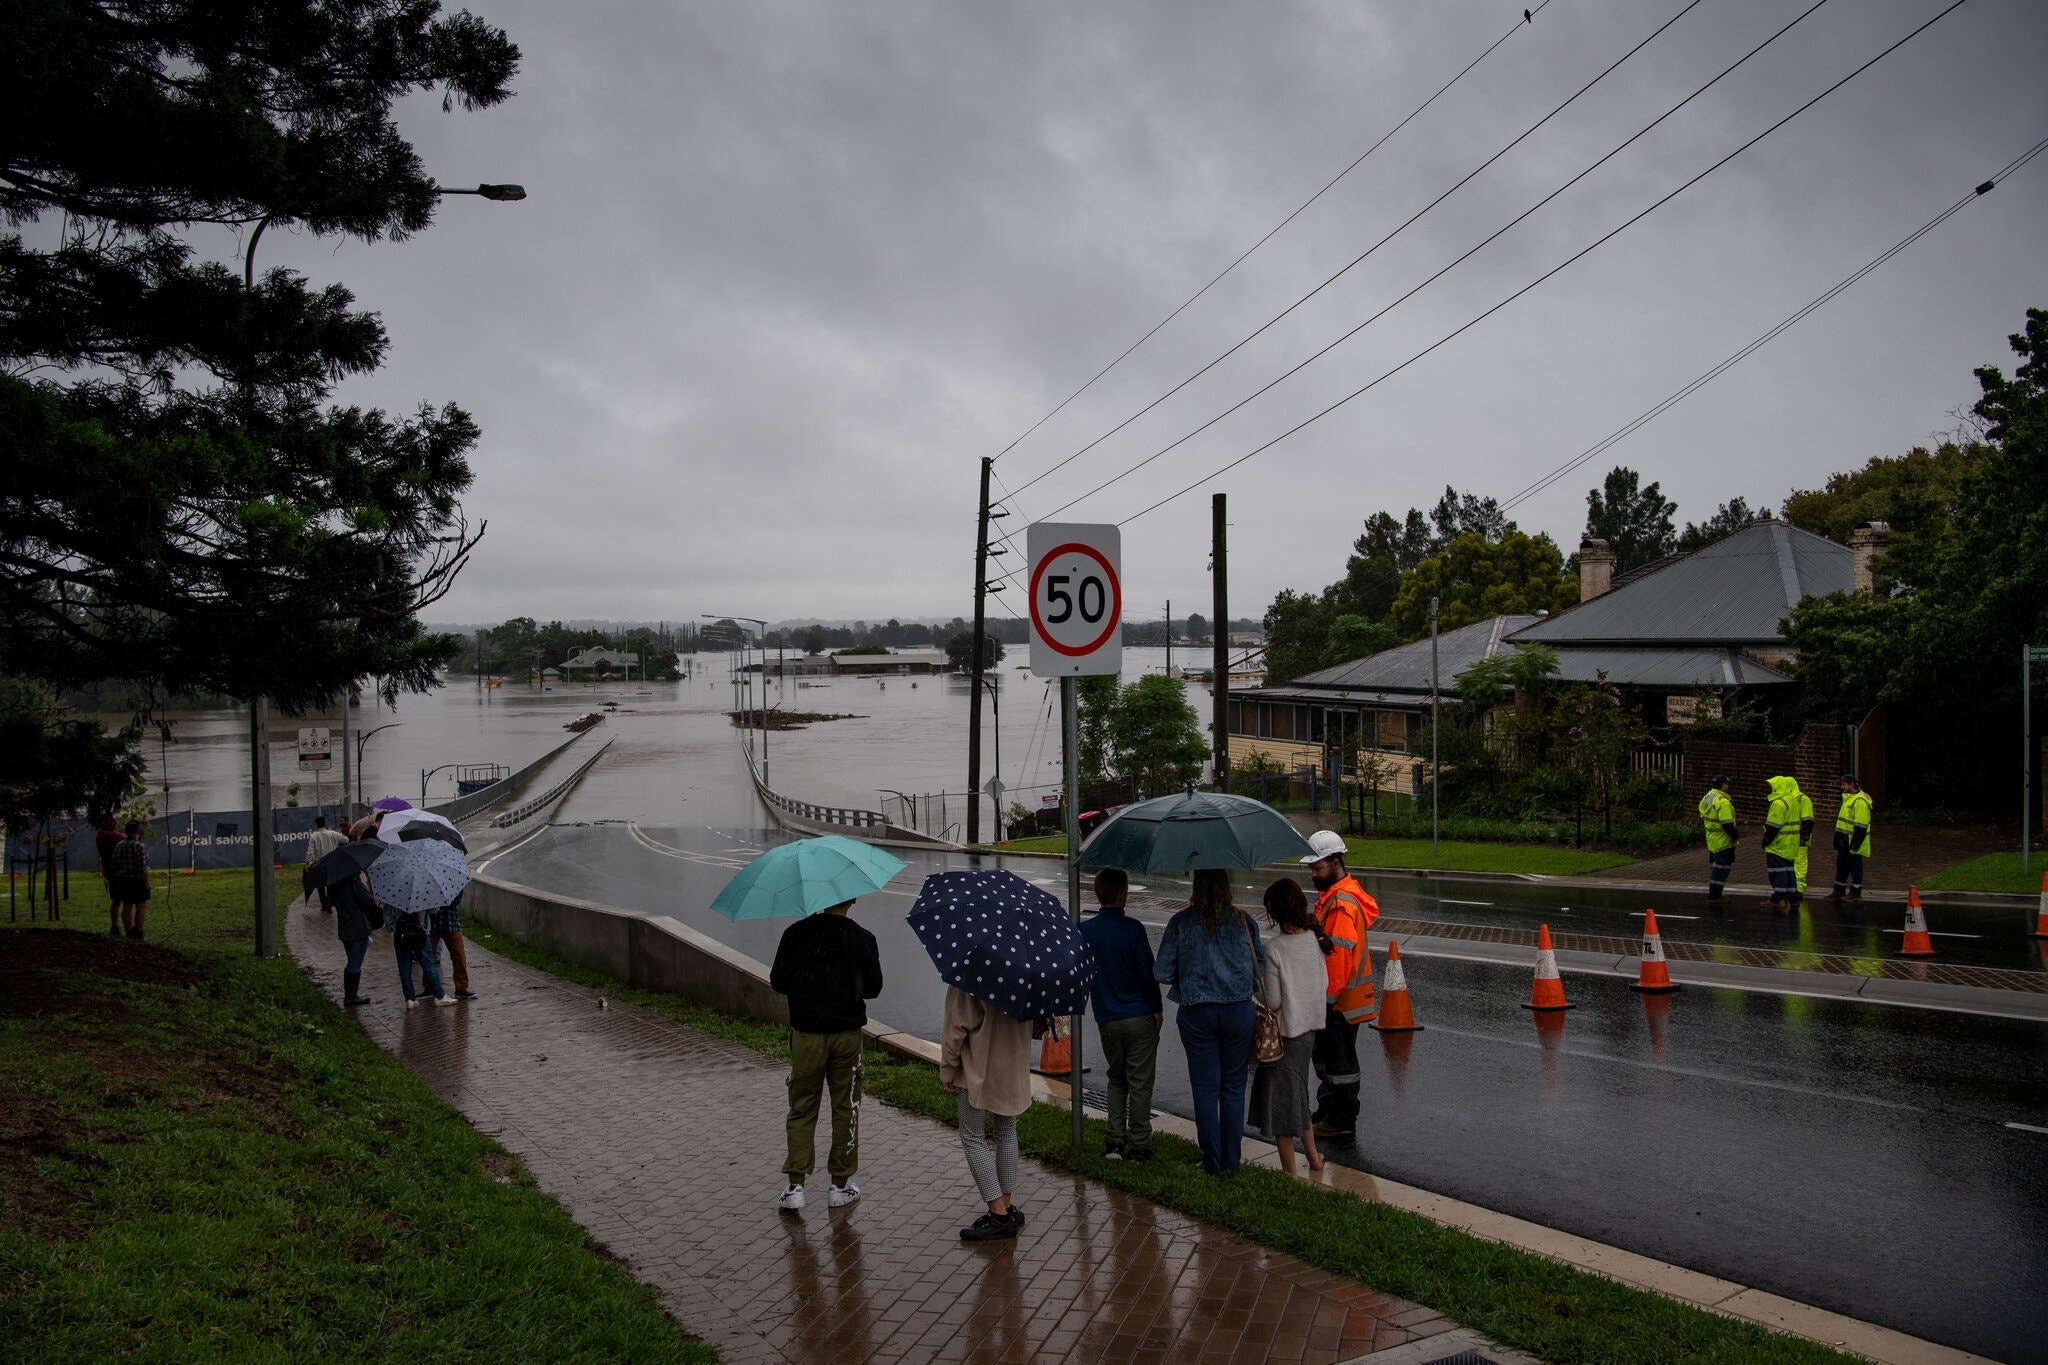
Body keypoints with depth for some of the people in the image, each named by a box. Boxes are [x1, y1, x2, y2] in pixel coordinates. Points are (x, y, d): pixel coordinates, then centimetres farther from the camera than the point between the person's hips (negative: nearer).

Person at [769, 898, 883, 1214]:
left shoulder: (796, 933, -7)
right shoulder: (862, 939, -8)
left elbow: (777, 981, -2)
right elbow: (873, 988, 0)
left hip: (806, 1034, 0)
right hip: (847, 1034, 0)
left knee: (801, 1109, 9)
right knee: (845, 1108, 12)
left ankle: (795, 1185, 3)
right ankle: (841, 1185, 18)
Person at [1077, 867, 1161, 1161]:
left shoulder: (1084, 931, -1)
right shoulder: (1132, 928, -13)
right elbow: (1148, 972, -11)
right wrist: (1158, 1009, 1)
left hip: (1106, 1021, 4)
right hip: (1139, 1017, -4)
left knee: (1116, 1079, 18)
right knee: (1140, 1083, 5)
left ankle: (1114, 1142, 14)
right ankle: (1138, 1145, 9)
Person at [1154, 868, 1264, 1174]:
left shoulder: (1181, 923, -8)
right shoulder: (1243, 922, -5)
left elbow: (1162, 972, -6)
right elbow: (1260, 967, 0)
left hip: (1196, 1014, -1)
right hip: (1238, 1011, 1)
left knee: (1205, 1089, 9)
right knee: (1233, 1088, 13)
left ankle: (1213, 1162, 15)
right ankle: (1232, 1159, 19)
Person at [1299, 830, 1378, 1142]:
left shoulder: (1343, 905, -24)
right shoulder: (1330, 895, 11)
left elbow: (1339, 954, -26)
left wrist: (1328, 995, -22)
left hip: (1340, 999, -10)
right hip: (1332, 994, 10)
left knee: (1339, 1059, 1)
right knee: (1325, 1055, 20)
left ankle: (1341, 1123, 11)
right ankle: (1328, 1111, 33)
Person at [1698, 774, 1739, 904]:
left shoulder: (1707, 797, 8)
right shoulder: (1723, 802, -22)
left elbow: (1702, 818, 16)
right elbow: (1727, 824, -24)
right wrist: (1736, 835, -11)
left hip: (1711, 839, 10)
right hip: (1723, 841, -10)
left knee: (1714, 866, 18)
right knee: (1721, 868, -4)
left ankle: (1714, 894, 26)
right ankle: (1714, 896, -3)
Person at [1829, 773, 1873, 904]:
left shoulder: (1860, 801, -19)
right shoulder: (1848, 798, 14)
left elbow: (1860, 826, -22)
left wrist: (1854, 844, -23)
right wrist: (1839, 841, 24)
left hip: (1853, 842, -10)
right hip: (1845, 841, 10)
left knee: (1855, 867, -1)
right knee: (1841, 865, 15)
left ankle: (1855, 895, 7)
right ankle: (1839, 891, 25)